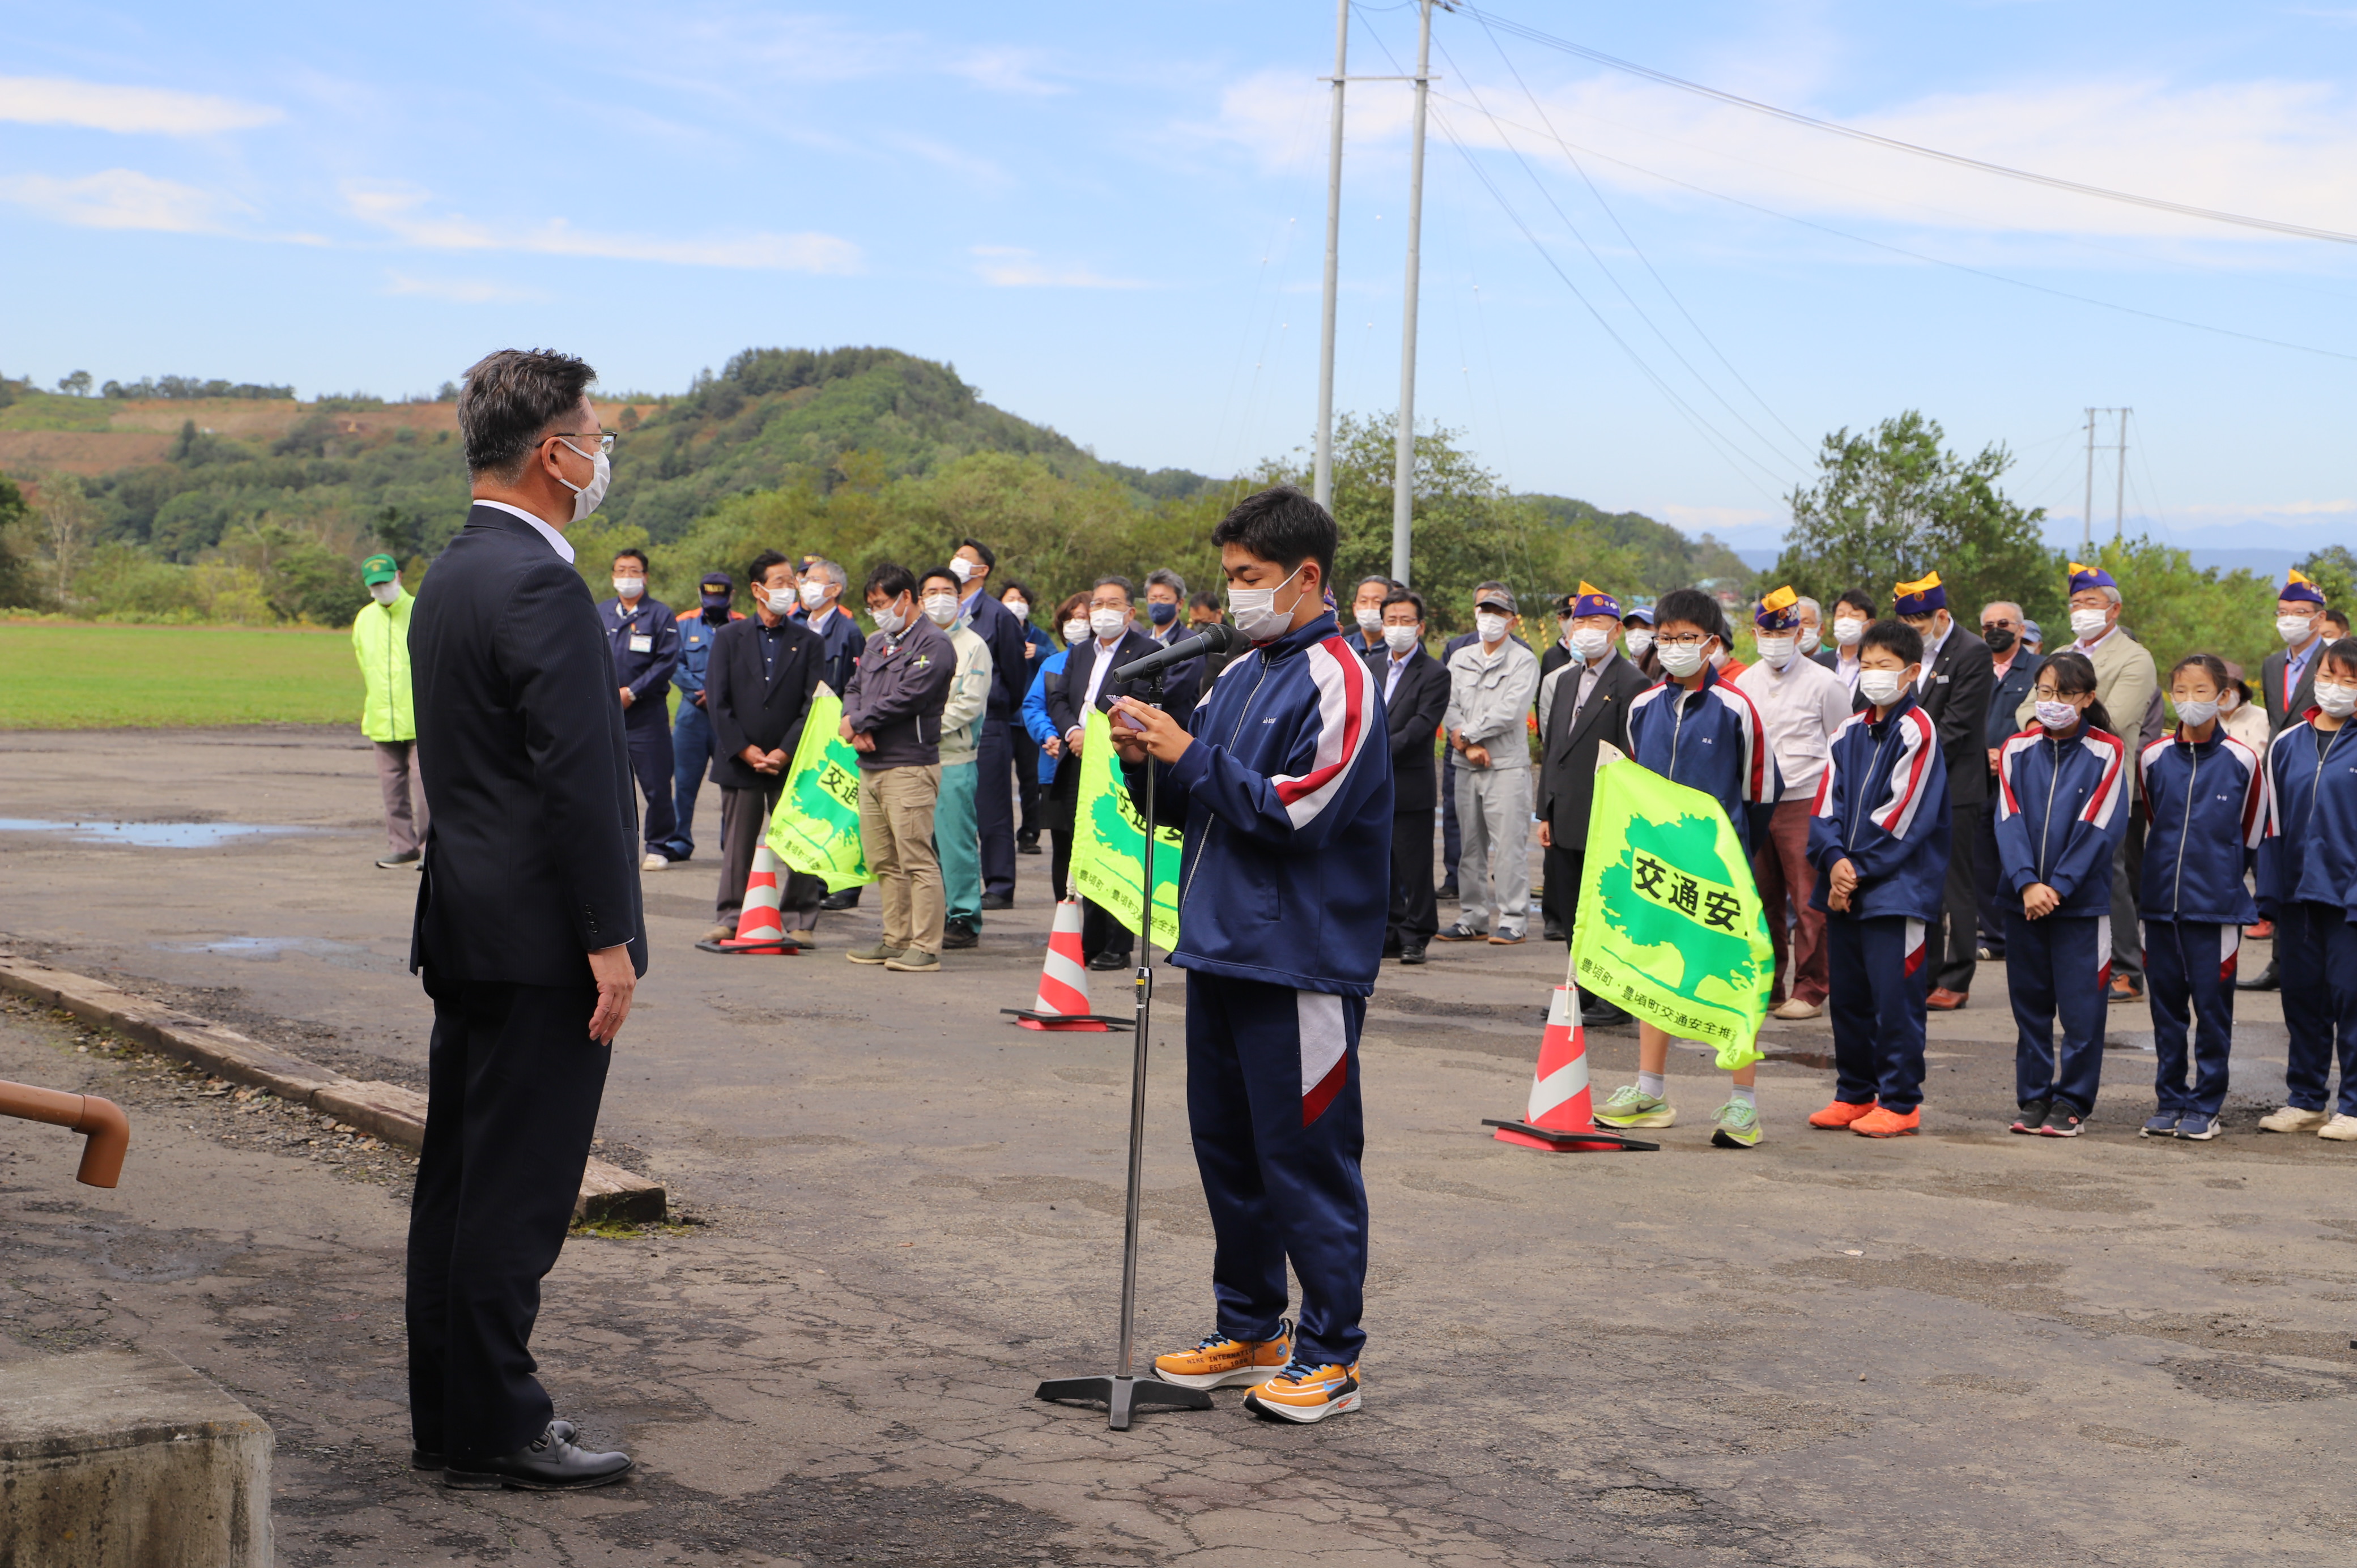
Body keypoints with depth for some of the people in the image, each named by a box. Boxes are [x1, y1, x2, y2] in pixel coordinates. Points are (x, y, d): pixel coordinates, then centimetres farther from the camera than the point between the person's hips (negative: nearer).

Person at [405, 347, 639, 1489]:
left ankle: (447, 1413, 22)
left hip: (466, 926, 10)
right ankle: (495, 1429, 3)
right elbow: (576, 777, -21)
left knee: (458, 1178, 14)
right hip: (539, 939, -10)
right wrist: (609, 941, -18)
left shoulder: (450, 576, 14)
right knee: (517, 1190, -4)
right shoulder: (538, 585, -17)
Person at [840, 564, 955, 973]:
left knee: (917, 860, -10)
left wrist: (856, 721, -6)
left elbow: (907, 699, -17)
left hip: (909, 766, -9)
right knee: (883, 862, 11)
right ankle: (896, 940, 19)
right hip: (870, 766, 9)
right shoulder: (877, 643, 21)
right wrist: (857, 730, -3)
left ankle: (925, 949, -10)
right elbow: (855, 688, 18)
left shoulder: (933, 644, -8)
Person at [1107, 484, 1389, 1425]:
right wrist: (1147, 761, -2)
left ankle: (1331, 1355, 4)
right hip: (1220, 949, 9)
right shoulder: (1240, 679, 15)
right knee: (1227, 1147, 15)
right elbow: (1189, 807, 18)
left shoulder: (1336, 680, -10)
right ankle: (1249, 1330, 27)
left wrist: (1190, 755, -17)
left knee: (1305, 1156, -4)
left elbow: (1298, 811, -19)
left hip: (1302, 962, -9)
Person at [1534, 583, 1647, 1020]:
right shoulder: (1564, 681, 16)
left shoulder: (1631, 685, -9)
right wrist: (1546, 814, 13)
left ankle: (1614, 1001, 5)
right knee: (1572, 915, 11)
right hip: (1566, 821, 8)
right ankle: (1583, 995, 20)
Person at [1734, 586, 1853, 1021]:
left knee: (1809, 902, -3)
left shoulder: (1824, 683, -1)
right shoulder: (1744, 683, 12)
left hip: (1805, 803, -4)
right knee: (1760, 900, 4)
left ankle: (1809, 990, 5)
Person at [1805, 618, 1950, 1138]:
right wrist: (1835, 859, -10)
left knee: (1895, 997, -5)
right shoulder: (1850, 732, 13)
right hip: (1844, 887, 7)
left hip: (1898, 887, -7)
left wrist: (1859, 870, -13)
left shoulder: (1917, 731, -7)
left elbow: (1903, 816, -13)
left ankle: (1900, 1103, 2)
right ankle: (1855, 1094, 22)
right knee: (1847, 994, 12)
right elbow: (1827, 803, 7)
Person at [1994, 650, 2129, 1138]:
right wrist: (2027, 883, -15)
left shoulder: (2107, 753, -3)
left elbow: (2099, 828, -9)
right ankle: (2034, 1098, 17)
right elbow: (2009, 820, -2)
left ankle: (2072, 1102, 8)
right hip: (2023, 898, 3)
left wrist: (2058, 886, -14)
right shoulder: (2017, 750, 5)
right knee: (2030, 1002, 9)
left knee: (2080, 1006, -2)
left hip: (2082, 901, -3)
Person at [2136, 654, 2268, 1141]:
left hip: (2218, 904, -3)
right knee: (2166, 1004, 8)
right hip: (2161, 900, 3)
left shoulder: (2242, 761, -4)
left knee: (2212, 1005, 0)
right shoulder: (2153, 758, 3)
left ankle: (2206, 1105, 9)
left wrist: (2221, 875, 11)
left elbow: (2251, 835, 7)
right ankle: (2169, 1101, 17)